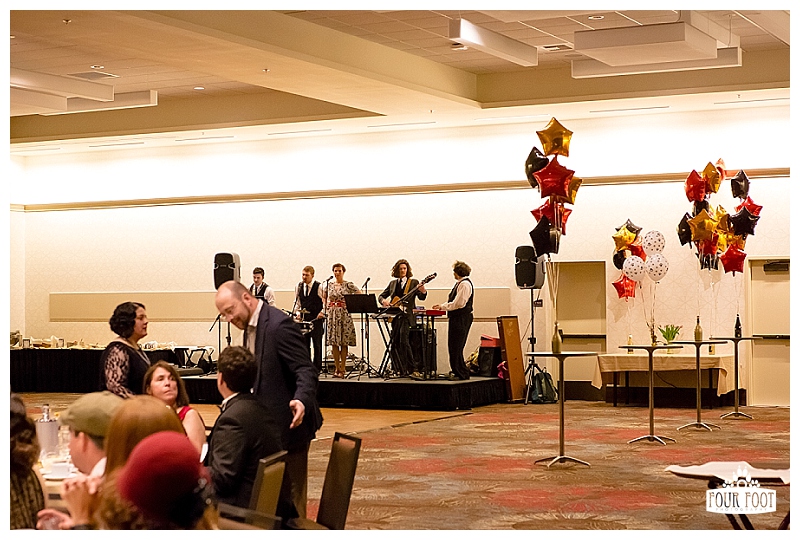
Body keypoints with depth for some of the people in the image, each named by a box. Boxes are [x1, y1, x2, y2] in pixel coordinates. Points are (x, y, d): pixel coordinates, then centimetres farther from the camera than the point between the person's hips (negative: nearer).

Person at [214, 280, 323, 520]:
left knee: (290, 496, -2)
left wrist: (302, 400, -41)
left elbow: (306, 370, -24)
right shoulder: (250, 326, 10)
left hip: (288, 425, -10)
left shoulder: (279, 325, -20)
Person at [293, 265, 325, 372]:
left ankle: (317, 367, 6)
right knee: (304, 344, 5)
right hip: (304, 319, 4)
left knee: (317, 344, 0)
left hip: (317, 319, -4)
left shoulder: (319, 287, -6)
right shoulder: (299, 286, 9)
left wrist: (322, 312, -14)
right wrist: (297, 313, 5)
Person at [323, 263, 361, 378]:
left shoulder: (348, 285, -2)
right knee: (334, 342, 0)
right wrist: (328, 306, 11)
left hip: (345, 314, -3)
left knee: (344, 342, -3)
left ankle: (342, 369, -1)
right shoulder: (329, 285, 9)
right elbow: (324, 297, 25)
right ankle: (337, 368, 6)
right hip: (332, 315, 3)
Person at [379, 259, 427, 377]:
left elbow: (422, 297, -7)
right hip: (394, 316, 5)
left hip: (407, 316, -5)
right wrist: (384, 301, -3)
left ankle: (413, 369, -17)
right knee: (395, 343, 2)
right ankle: (401, 370, 9)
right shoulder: (393, 283, 17)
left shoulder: (414, 283, 6)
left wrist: (422, 291, -29)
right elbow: (381, 296, 20)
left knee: (403, 341, -19)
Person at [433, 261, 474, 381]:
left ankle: (461, 374, -3)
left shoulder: (465, 284, -15)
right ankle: (456, 371, 17)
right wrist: (442, 306, 9)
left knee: (456, 347, -8)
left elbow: (458, 304, -20)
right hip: (456, 319, 10)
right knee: (453, 347, 12)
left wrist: (442, 306, -11)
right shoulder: (459, 283, 17)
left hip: (461, 319, -10)